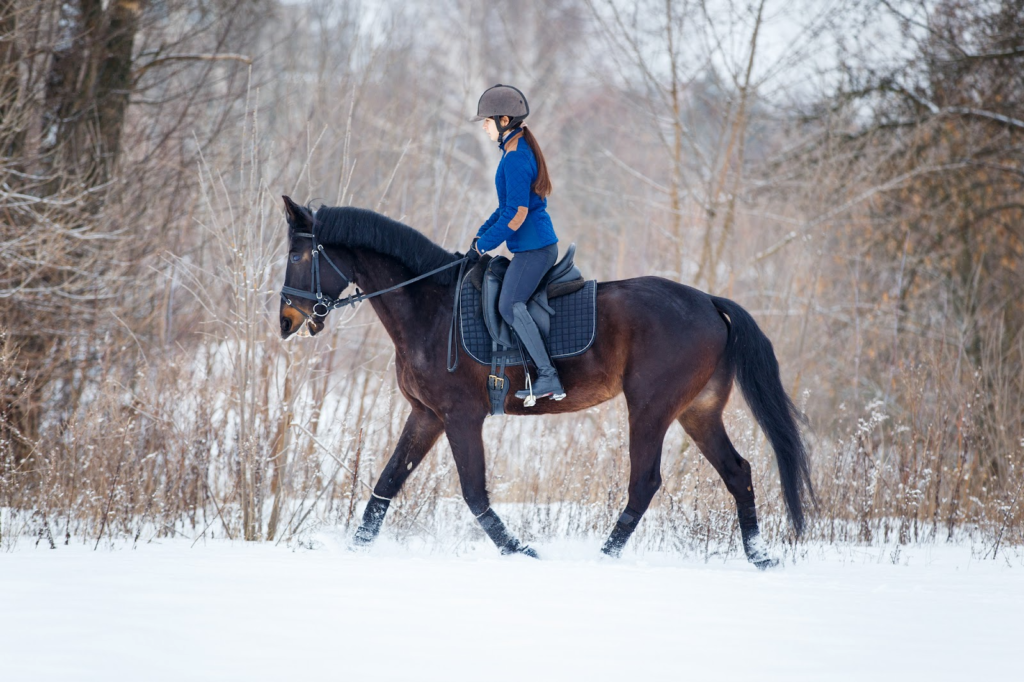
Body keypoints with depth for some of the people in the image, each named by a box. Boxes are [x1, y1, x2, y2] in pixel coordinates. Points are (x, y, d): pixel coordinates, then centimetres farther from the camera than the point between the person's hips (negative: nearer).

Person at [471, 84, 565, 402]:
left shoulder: (516, 158, -17)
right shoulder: (520, 150, 16)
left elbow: (517, 213, -21)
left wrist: (487, 242, -12)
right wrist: (484, 231, 14)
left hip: (533, 246, -11)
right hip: (537, 244, 11)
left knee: (510, 305, -17)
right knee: (511, 304, 13)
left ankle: (548, 377, -21)